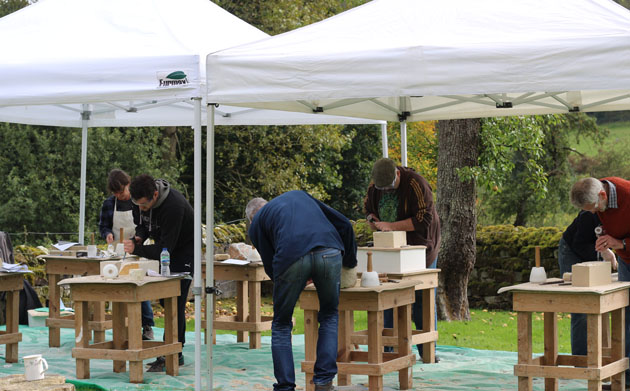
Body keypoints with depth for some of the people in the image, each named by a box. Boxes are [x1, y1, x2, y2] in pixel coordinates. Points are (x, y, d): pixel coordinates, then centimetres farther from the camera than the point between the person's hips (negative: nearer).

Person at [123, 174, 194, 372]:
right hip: (164, 252, 8)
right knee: (166, 301, 9)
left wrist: (137, 249, -38)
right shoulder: (143, 199, -10)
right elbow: (142, 223, 7)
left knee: (175, 303, -12)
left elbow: (165, 248, -33)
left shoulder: (174, 206, -35)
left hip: (183, 253, -8)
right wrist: (139, 237, -15)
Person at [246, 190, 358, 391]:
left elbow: (271, 267, 23)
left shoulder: (256, 223, 27)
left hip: (291, 258, -2)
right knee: (329, 316, 23)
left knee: (281, 326, 18)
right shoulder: (299, 194, 37)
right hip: (329, 253, 2)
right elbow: (343, 224, 30)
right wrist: (350, 261, 42)